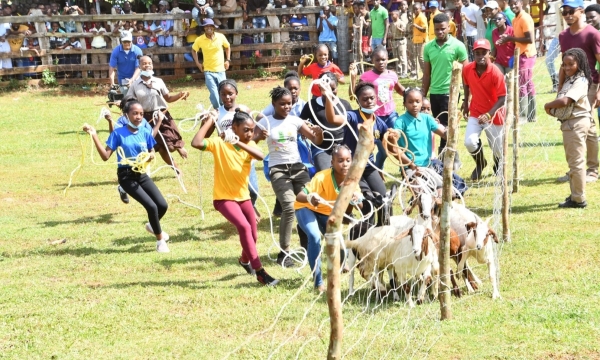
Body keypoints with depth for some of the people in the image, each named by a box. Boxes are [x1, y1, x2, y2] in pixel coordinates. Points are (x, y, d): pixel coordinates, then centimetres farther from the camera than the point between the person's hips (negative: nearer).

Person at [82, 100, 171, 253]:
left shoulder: (145, 133, 1)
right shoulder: (118, 133, -11)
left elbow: (152, 153, 13)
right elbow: (105, 156, -13)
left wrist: (149, 156, -11)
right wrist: (94, 136, -20)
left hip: (142, 174, 5)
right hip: (126, 176, -5)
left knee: (163, 205, -1)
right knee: (151, 206, -15)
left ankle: (152, 225, 35)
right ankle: (160, 240, 6)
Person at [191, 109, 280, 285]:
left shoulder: (248, 145, -2)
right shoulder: (219, 143, -14)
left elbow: (260, 156, -25)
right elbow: (196, 143, -32)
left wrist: (239, 143, -34)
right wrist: (209, 122, -24)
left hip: (243, 196, 6)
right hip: (223, 197, -6)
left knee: (253, 236, 16)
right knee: (244, 227, -27)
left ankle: (245, 260, 51)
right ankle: (260, 272, -23)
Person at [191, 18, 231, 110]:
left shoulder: (221, 37, -6)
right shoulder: (199, 40, -9)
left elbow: (227, 47, 13)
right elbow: (194, 50, 10)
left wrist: (228, 60, 5)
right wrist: (197, 63, 3)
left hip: (221, 70, 1)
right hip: (208, 71, -1)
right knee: (214, 94, -8)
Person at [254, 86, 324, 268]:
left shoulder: (295, 121, 5)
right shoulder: (266, 122, -2)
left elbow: (316, 141, 4)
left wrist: (319, 134, -19)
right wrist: (259, 137, -31)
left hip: (298, 167, 4)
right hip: (278, 170, -4)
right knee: (289, 207, -20)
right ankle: (283, 253, -11)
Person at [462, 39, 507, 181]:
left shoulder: (496, 73, -23)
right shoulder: (467, 69, -10)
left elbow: (502, 98, -23)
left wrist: (489, 114, -32)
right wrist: (466, 102, 18)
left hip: (494, 115, -2)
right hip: (475, 112, 3)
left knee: (497, 150, 7)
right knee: (469, 142, -18)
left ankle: (497, 165, 47)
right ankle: (480, 164, 16)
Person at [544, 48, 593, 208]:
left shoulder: (580, 82, -18)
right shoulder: (569, 80, 14)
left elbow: (564, 101, -29)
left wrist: (548, 105, -15)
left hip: (576, 123, -11)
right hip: (568, 123, 11)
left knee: (576, 162, -5)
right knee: (572, 161, 19)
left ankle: (578, 199, -1)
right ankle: (575, 194, 29)